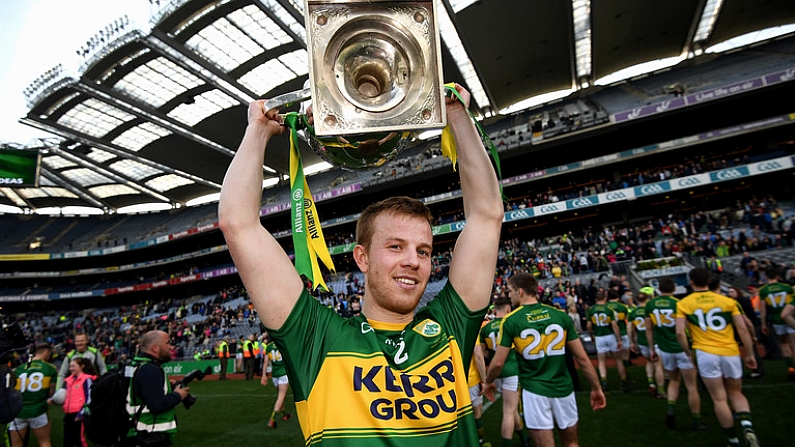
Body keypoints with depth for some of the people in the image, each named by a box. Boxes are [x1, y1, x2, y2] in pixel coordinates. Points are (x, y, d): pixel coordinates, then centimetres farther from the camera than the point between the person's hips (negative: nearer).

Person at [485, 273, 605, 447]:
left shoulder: (510, 321, -12)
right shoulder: (561, 315, -3)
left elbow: (498, 363, -8)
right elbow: (582, 357, 0)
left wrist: (488, 381, 11)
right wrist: (596, 387, 12)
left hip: (534, 391, -3)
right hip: (563, 388, 3)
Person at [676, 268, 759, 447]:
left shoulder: (683, 304, -1)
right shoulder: (728, 301, 4)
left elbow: (680, 332, -8)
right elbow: (742, 329, 1)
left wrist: (688, 352, 5)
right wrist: (750, 354, 11)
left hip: (705, 353, -2)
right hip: (730, 353, 2)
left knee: (719, 399, 8)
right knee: (736, 393, 20)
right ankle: (747, 425, -4)